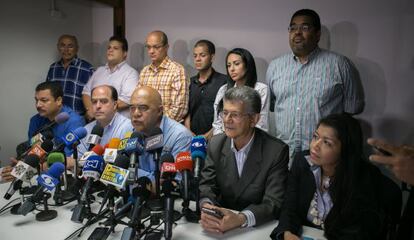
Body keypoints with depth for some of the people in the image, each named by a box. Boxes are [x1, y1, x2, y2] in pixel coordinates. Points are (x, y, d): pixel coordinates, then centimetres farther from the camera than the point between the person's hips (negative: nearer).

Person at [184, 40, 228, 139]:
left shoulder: (224, 81, -1)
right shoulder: (190, 82, 14)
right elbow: (187, 112, 15)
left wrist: (209, 135, -10)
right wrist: (188, 132, 0)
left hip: (214, 138, -4)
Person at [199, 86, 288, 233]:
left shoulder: (277, 151, -14)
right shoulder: (215, 144, -1)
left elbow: (274, 203, -17)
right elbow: (206, 185, -2)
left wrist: (241, 219, -34)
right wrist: (206, 206, -25)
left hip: (260, 227, -2)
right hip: (222, 217, 3)